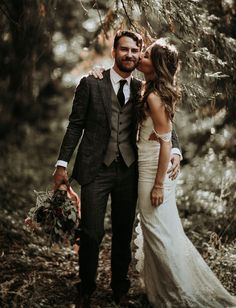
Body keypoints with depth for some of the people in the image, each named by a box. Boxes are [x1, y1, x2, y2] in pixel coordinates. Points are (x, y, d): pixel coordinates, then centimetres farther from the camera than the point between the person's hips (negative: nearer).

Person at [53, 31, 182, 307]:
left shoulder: (142, 90, 8)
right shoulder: (91, 84, 0)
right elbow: (75, 125, 0)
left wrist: (175, 150, -9)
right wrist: (62, 163, -4)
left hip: (129, 171, 3)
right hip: (95, 169, -3)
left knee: (124, 233, 12)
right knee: (92, 233, -1)